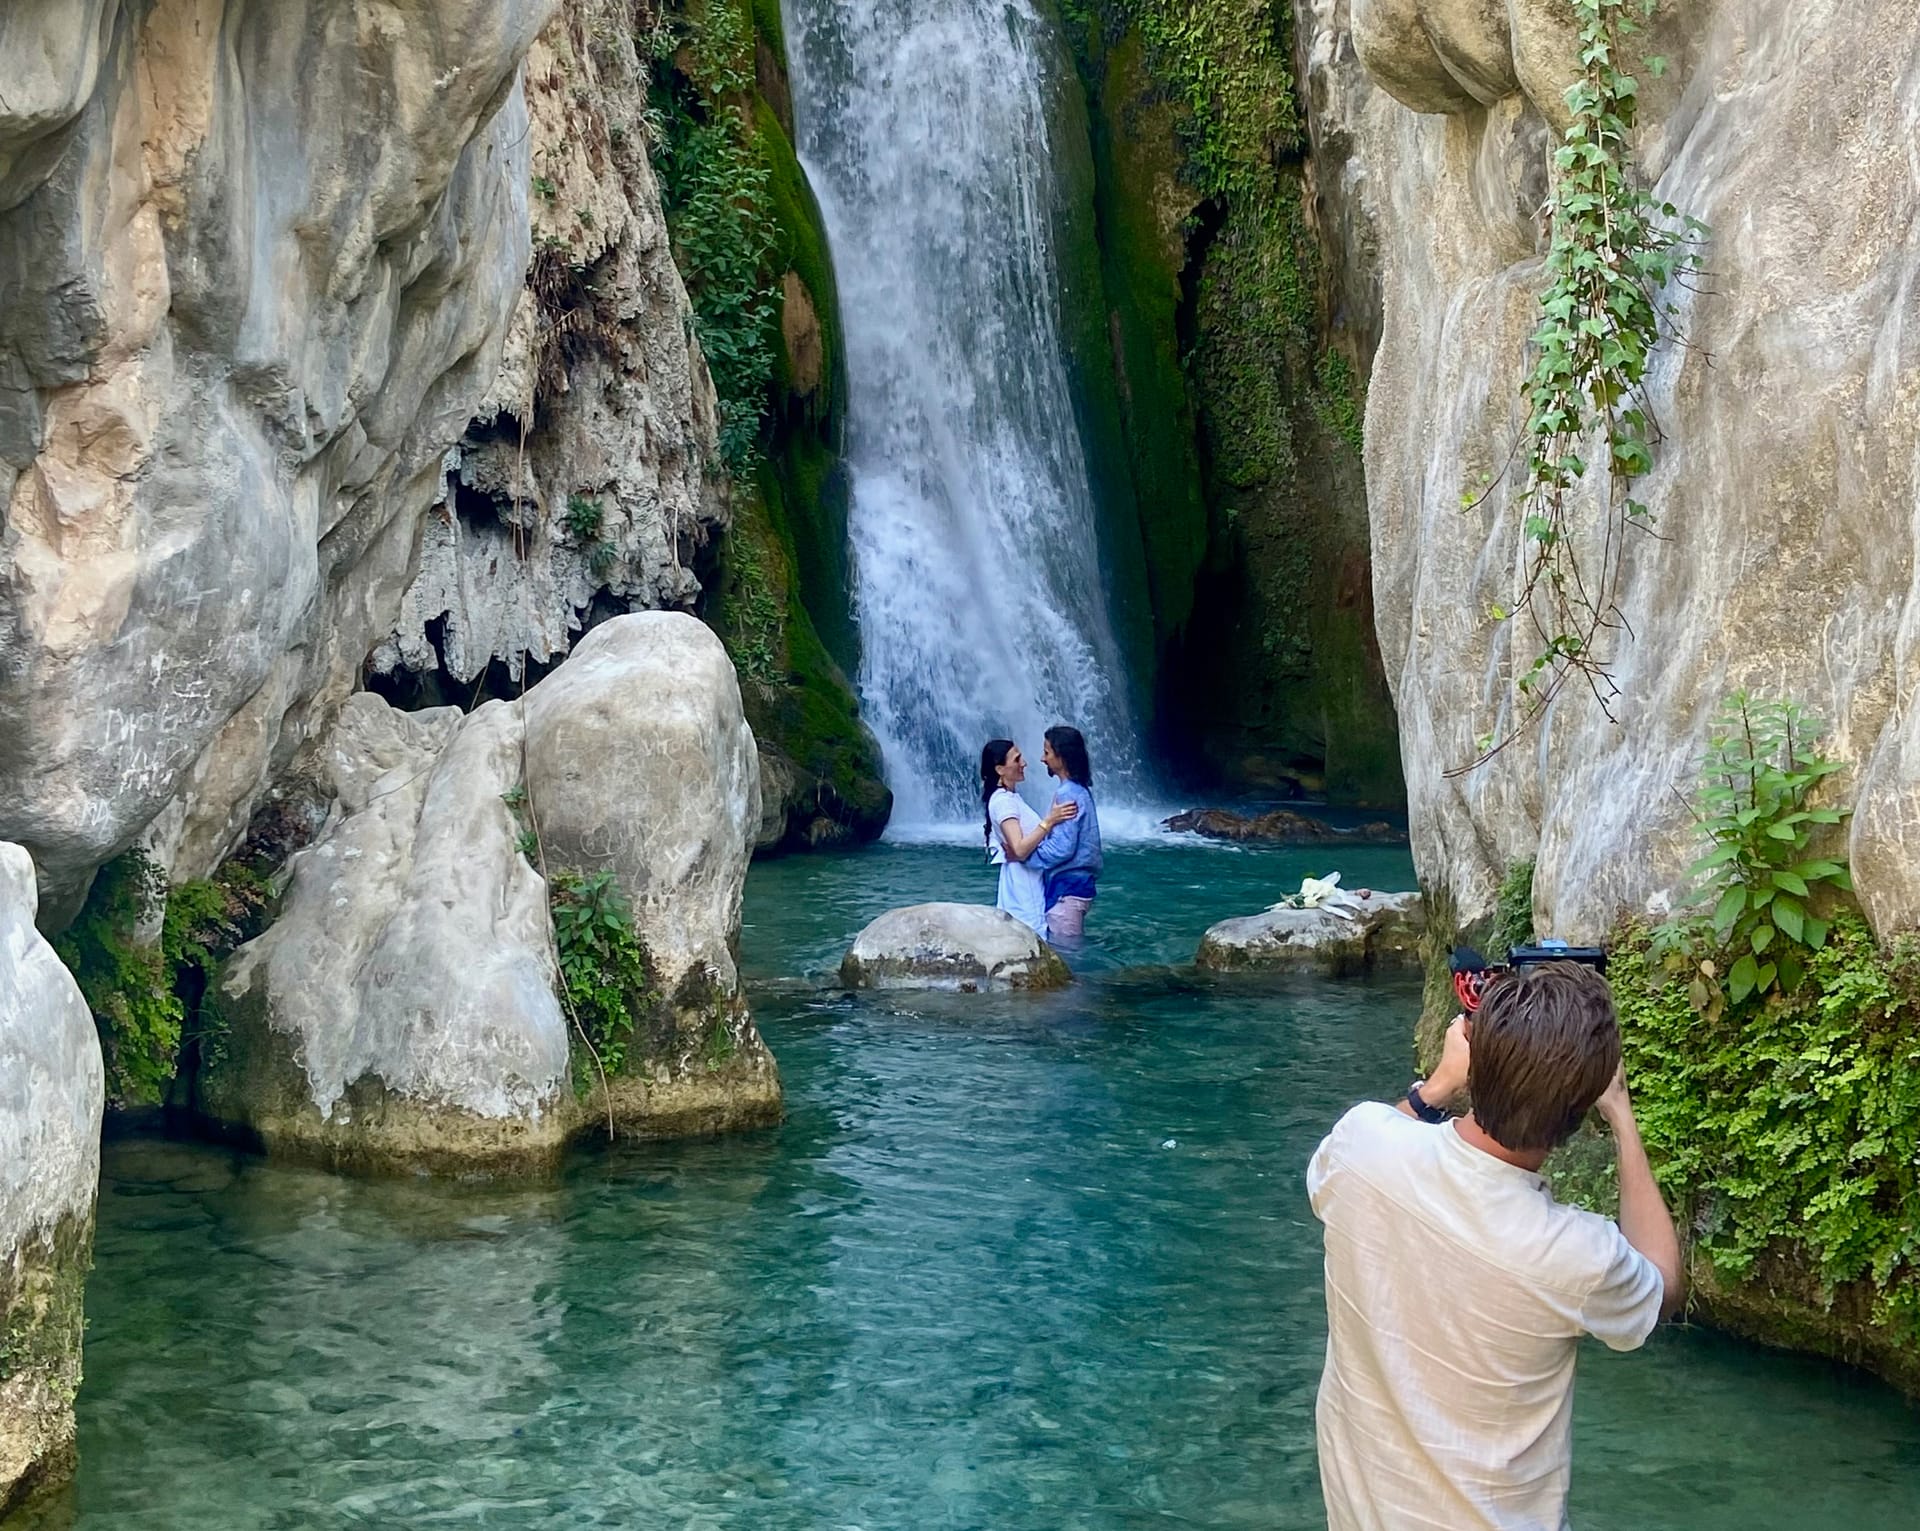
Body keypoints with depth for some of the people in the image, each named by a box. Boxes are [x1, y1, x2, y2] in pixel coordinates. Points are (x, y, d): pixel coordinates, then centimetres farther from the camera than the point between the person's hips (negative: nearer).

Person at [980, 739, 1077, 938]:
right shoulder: (1003, 801, -17)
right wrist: (1049, 821, -29)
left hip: (1031, 884, 10)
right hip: (1022, 884, -10)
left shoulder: (1011, 797, 13)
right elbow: (1020, 850, -25)